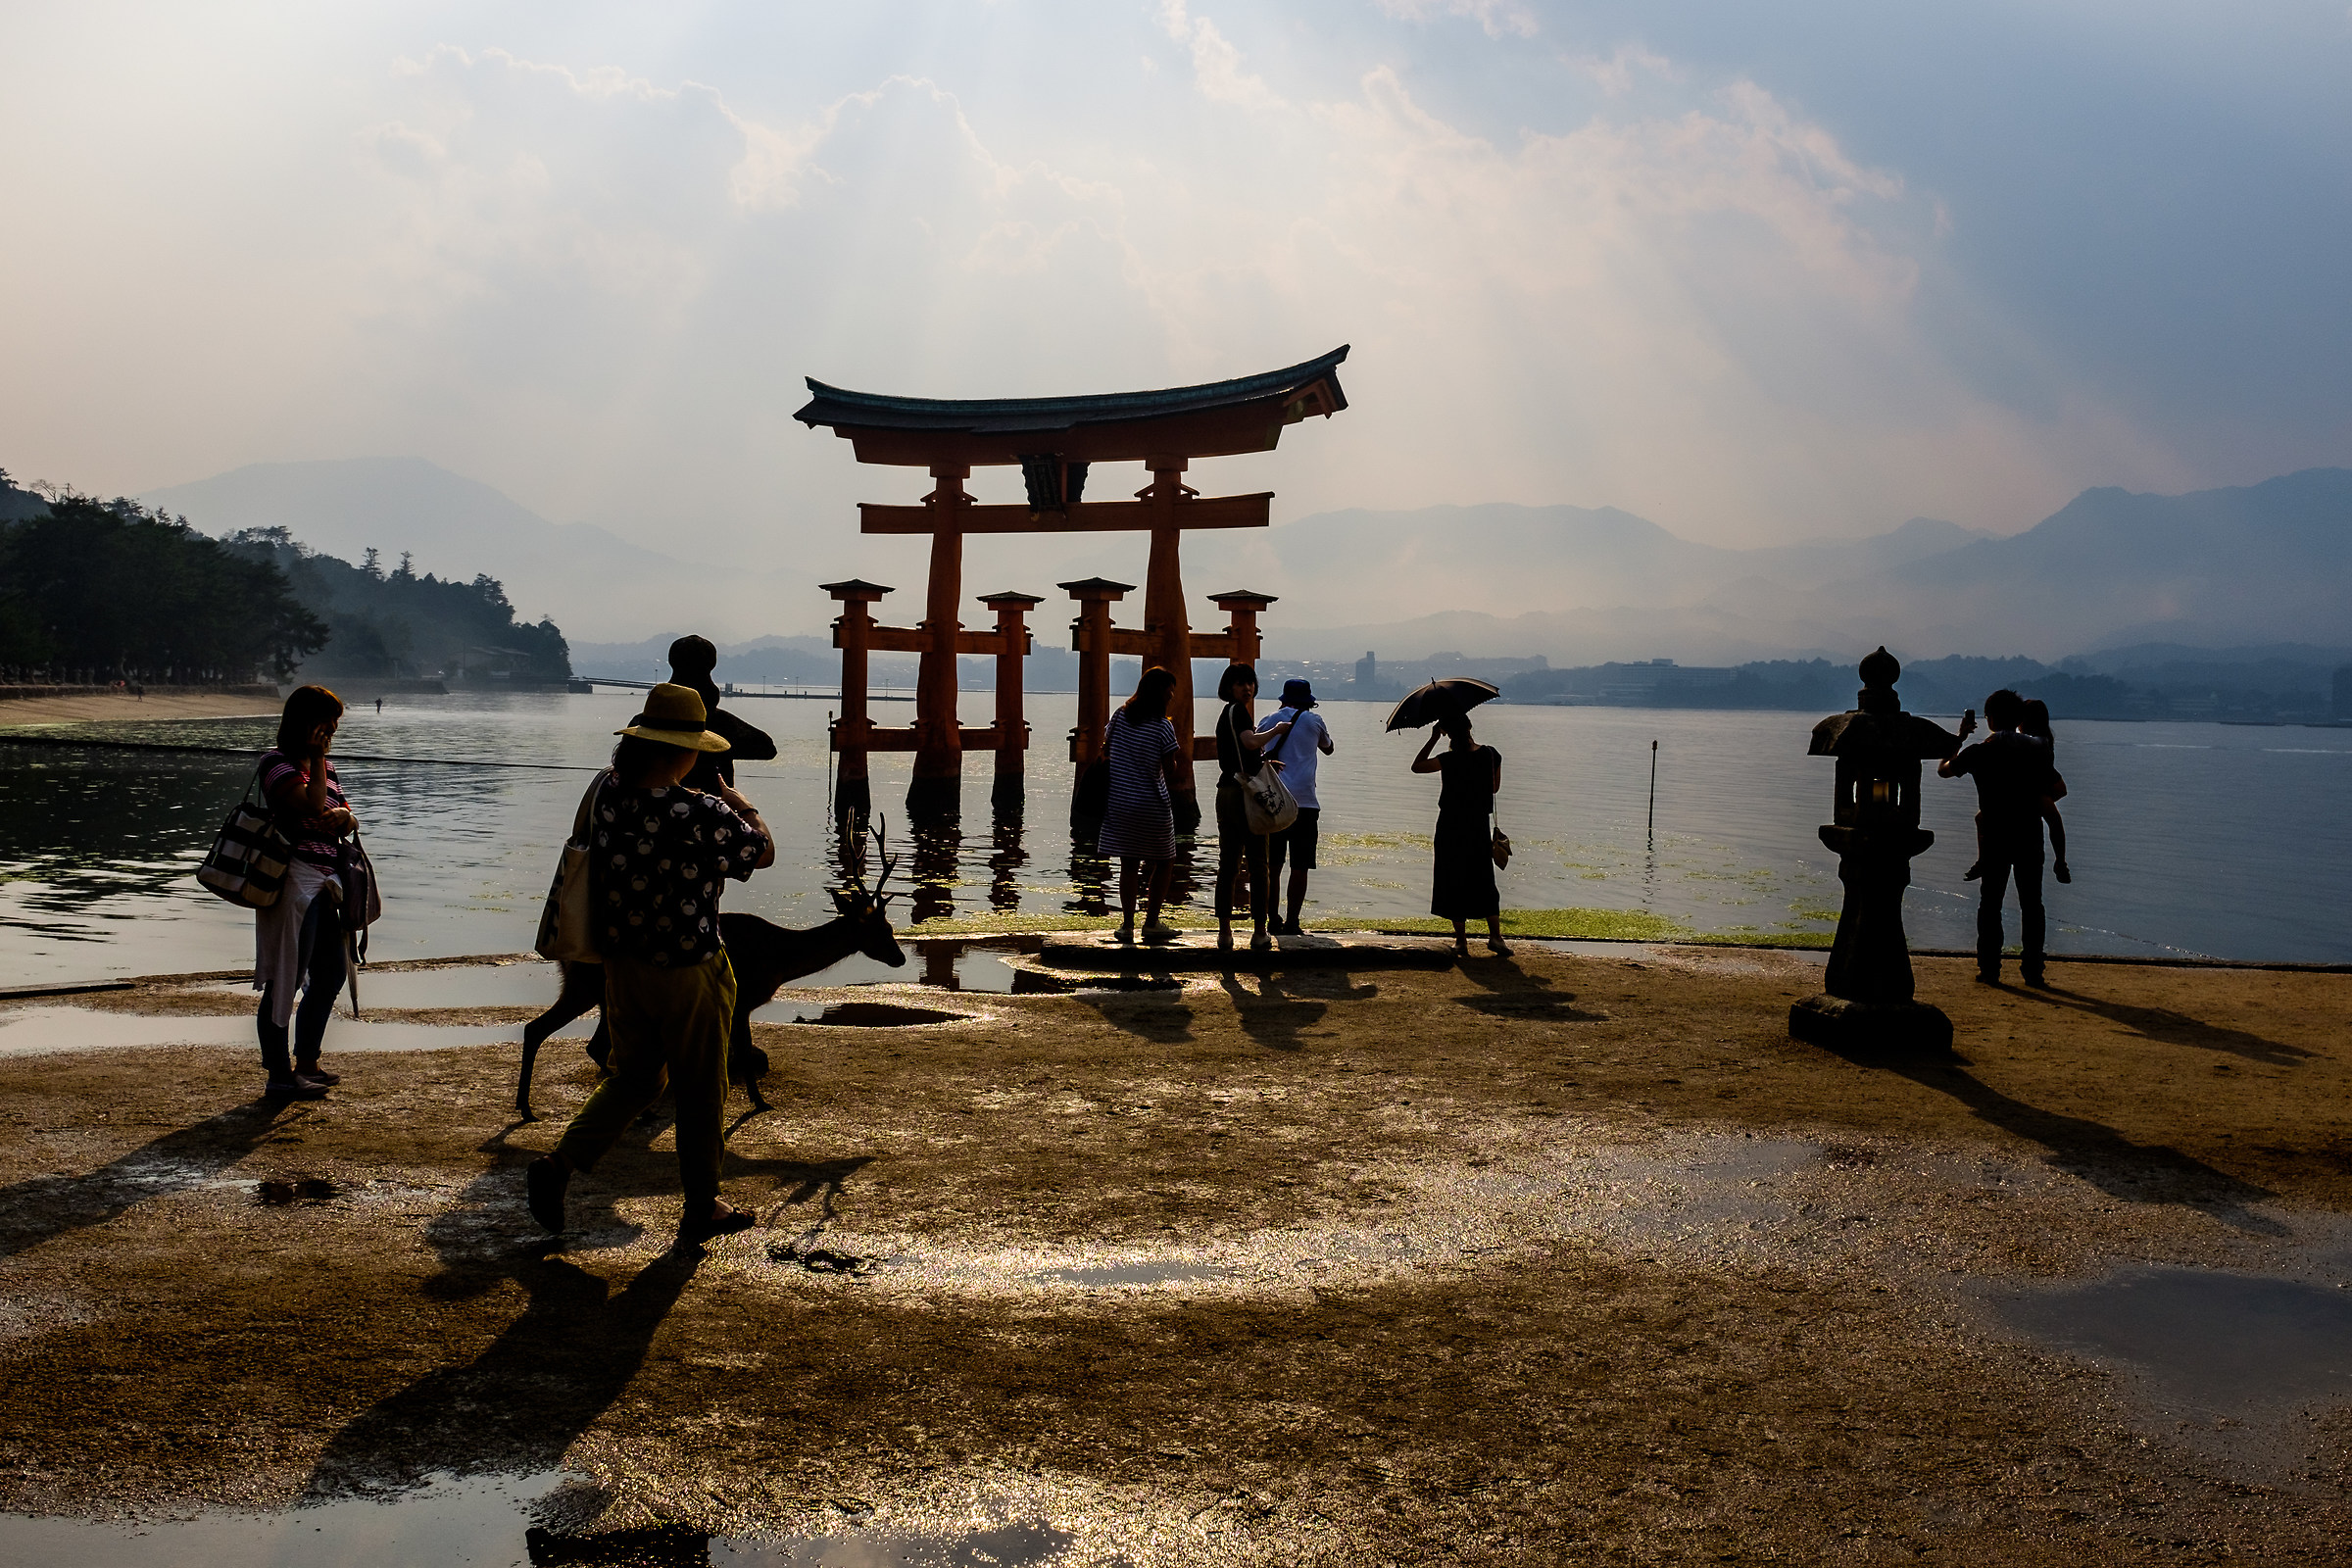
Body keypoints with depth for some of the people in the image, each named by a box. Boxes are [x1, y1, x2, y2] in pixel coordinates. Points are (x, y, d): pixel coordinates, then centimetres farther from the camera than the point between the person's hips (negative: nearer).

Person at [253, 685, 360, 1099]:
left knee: (330, 974, 16)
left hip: (324, 884, 9)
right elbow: (312, 806, -24)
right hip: (292, 878, -9)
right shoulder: (277, 763, -9)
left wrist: (344, 818, -7)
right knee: (284, 979, -4)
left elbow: (350, 821, 17)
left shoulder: (324, 766, 17)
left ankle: (307, 1063, 28)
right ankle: (279, 1075, 2)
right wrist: (316, 757, -14)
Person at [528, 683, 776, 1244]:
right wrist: (743, 809, 12)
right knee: (700, 1092, 11)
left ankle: (558, 1165, 7)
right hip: (689, 973, -5)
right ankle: (701, 1208, 23)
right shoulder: (702, 814, -22)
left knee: (633, 1077, 21)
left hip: (621, 965, 6)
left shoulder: (606, 803, -5)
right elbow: (763, 852, -7)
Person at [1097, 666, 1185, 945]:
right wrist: (1184, 778, 10)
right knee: (1164, 862, 12)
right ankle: (1152, 922, 10)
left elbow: (1105, 753, 12)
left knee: (1129, 864, 9)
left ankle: (1127, 925, 8)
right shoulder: (1163, 727, -12)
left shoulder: (1119, 716, 1)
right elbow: (1170, 775, -11)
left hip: (1120, 803, 4)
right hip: (1153, 806, -4)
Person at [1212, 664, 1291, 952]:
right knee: (1256, 863, -3)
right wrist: (1277, 731, -12)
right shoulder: (1237, 710, -10)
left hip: (1226, 793, 9)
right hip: (1245, 793, -9)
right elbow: (1250, 742, -27)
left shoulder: (1226, 714, 19)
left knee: (1228, 863, 9)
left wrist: (1265, 763, 21)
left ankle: (1224, 930, 11)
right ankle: (1259, 932, -1)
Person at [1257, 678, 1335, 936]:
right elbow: (1327, 748, 26)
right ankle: (1291, 922, -1)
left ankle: (1273, 921, 8)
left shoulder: (1271, 720, 10)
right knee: (1299, 867, 1)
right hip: (1304, 802, -2)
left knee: (1272, 866, 8)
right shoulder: (1314, 721, 7)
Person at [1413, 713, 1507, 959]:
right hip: (1480, 825, 4)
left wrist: (1433, 738, -3)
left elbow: (1417, 766, -5)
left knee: (1454, 883, 5)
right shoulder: (1491, 755, -4)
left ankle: (1461, 941, 5)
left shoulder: (1451, 760, -17)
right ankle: (1495, 936, 7)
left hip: (1451, 826, -4)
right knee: (1484, 880, 14)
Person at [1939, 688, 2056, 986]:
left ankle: (1989, 967, 2)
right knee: (2031, 902, 7)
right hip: (2030, 833, 2)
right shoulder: (2036, 748, 2)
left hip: (1994, 834, -2)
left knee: (1990, 901, 5)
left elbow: (1943, 769, 9)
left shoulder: (1980, 751, -5)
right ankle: (2032, 969, 7)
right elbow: (2048, 793, 5)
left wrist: (1961, 735, 15)